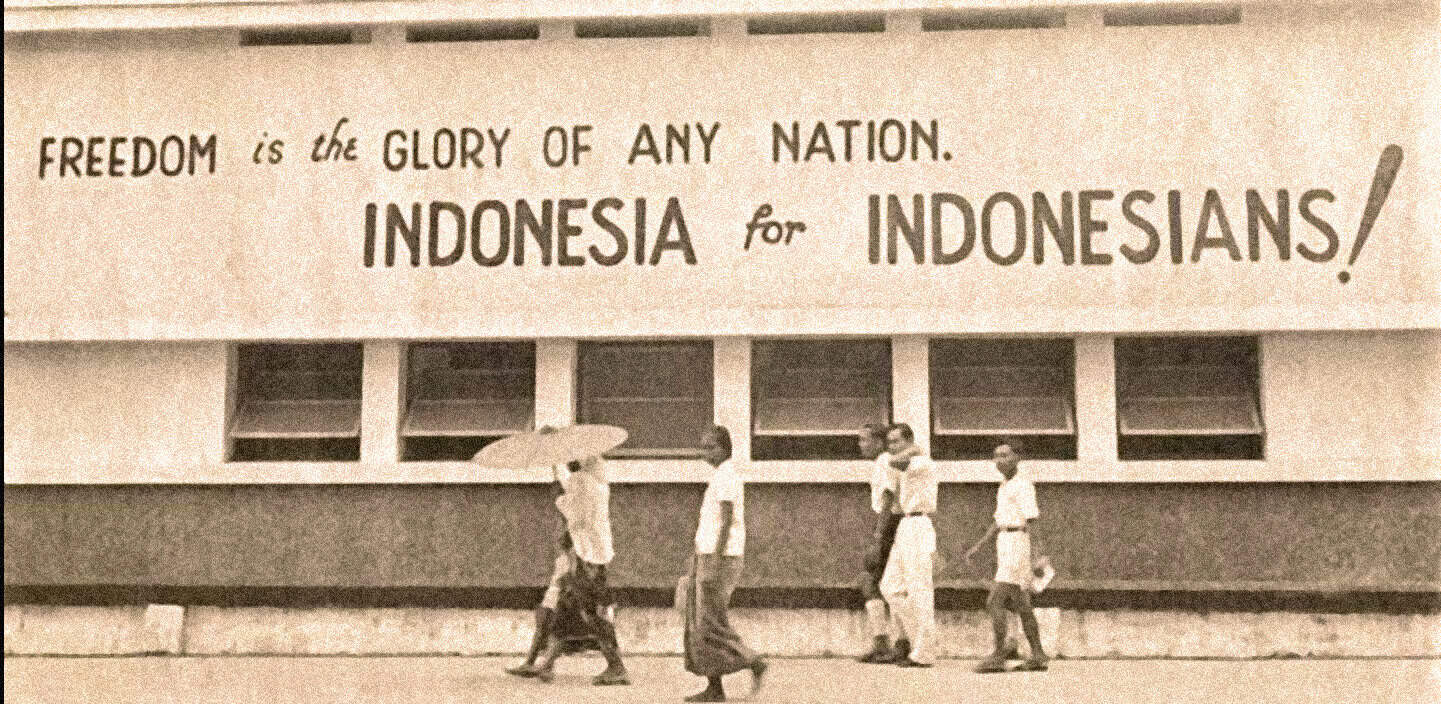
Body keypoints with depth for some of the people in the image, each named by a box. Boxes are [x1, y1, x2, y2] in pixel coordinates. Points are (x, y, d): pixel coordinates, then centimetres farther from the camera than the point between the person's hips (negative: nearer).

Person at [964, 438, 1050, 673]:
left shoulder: (1023, 485, -11)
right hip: (1005, 548, 10)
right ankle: (1038, 655, 19)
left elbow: (1031, 522, -17)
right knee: (1021, 605, 13)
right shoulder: (1005, 487, 17)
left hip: (1017, 546, -9)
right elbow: (999, 522, 22)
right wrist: (978, 546, 16)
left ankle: (999, 657, -11)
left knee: (995, 602, -13)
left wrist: (1036, 555, -23)